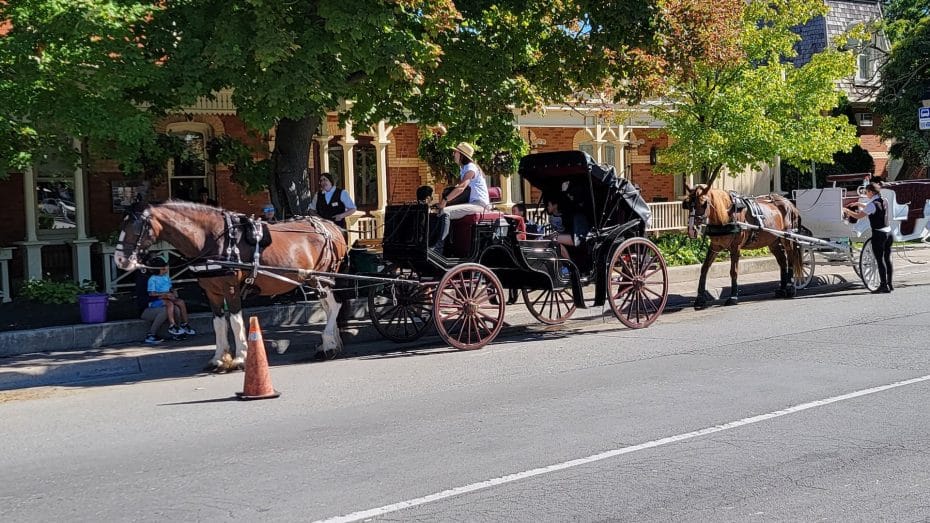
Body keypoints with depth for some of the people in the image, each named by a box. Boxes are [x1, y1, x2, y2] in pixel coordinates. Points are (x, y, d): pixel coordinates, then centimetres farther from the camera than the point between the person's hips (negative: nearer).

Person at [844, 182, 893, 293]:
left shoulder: (872, 205, -16)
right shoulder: (884, 201, 7)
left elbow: (858, 216, -14)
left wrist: (846, 210, -1)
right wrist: (859, 204, 27)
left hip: (878, 234, -8)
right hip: (888, 232, 8)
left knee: (880, 260, -3)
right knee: (887, 258, 13)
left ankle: (884, 285, -2)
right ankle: (889, 283, 19)